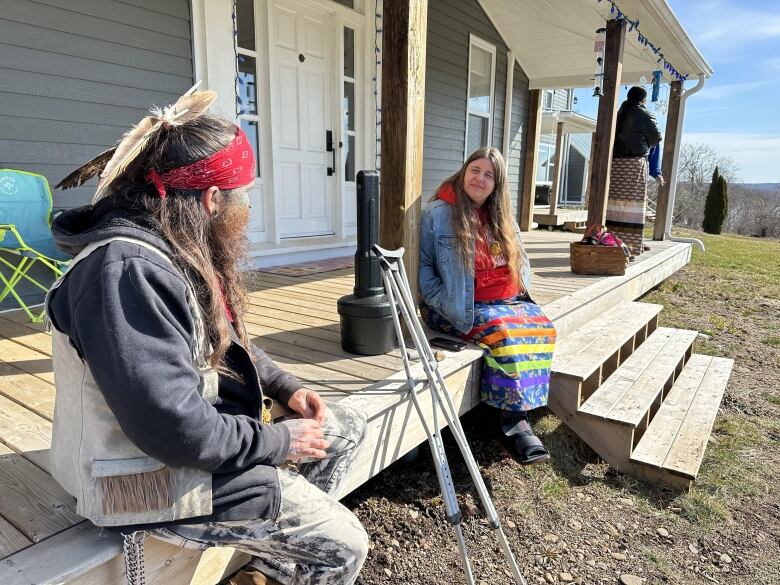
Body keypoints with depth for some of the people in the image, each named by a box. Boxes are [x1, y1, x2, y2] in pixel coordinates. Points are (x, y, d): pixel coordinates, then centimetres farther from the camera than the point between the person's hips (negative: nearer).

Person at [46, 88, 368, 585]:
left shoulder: (178, 248, 4)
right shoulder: (128, 270, -29)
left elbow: (225, 341, 15)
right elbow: (173, 429, -32)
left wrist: (285, 387, 1)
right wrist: (277, 443, -18)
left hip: (204, 423, 10)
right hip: (157, 475, -10)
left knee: (346, 428, 14)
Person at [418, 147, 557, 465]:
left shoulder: (502, 217, 17)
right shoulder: (437, 214, -2)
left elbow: (521, 260, 24)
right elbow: (423, 266, -6)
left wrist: (521, 292, 6)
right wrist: (446, 305, -15)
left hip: (508, 301, 6)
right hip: (463, 308, -6)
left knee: (543, 328, -21)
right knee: (506, 333, -30)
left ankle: (517, 415, -17)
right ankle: (511, 420, -18)